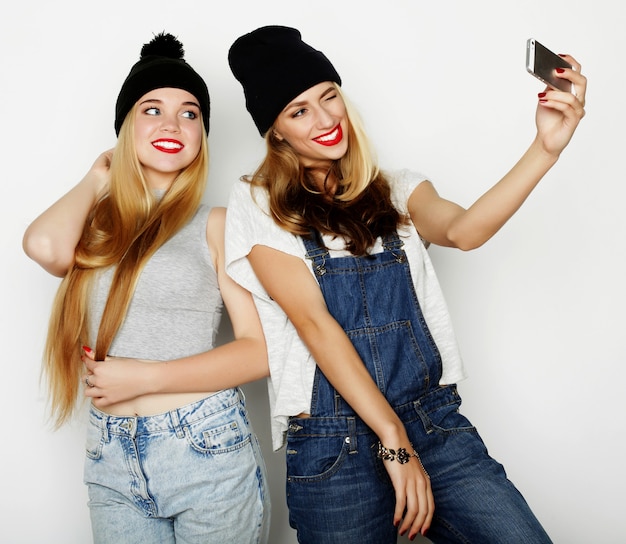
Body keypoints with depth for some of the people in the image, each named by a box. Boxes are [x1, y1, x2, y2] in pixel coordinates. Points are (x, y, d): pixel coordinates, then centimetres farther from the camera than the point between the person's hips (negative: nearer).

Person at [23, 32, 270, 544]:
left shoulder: (215, 225, -3)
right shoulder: (97, 226, 7)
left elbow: (260, 349, -8)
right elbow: (44, 245, -18)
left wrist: (143, 377, -15)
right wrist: (97, 181, 1)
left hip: (207, 450, -2)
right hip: (112, 464, 3)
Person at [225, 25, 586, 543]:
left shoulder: (396, 190, 10)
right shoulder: (258, 204, -1)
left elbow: (462, 230, -11)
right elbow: (313, 321, -10)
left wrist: (546, 148, -25)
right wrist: (393, 440, -13)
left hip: (437, 423, 3)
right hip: (331, 446, -2)